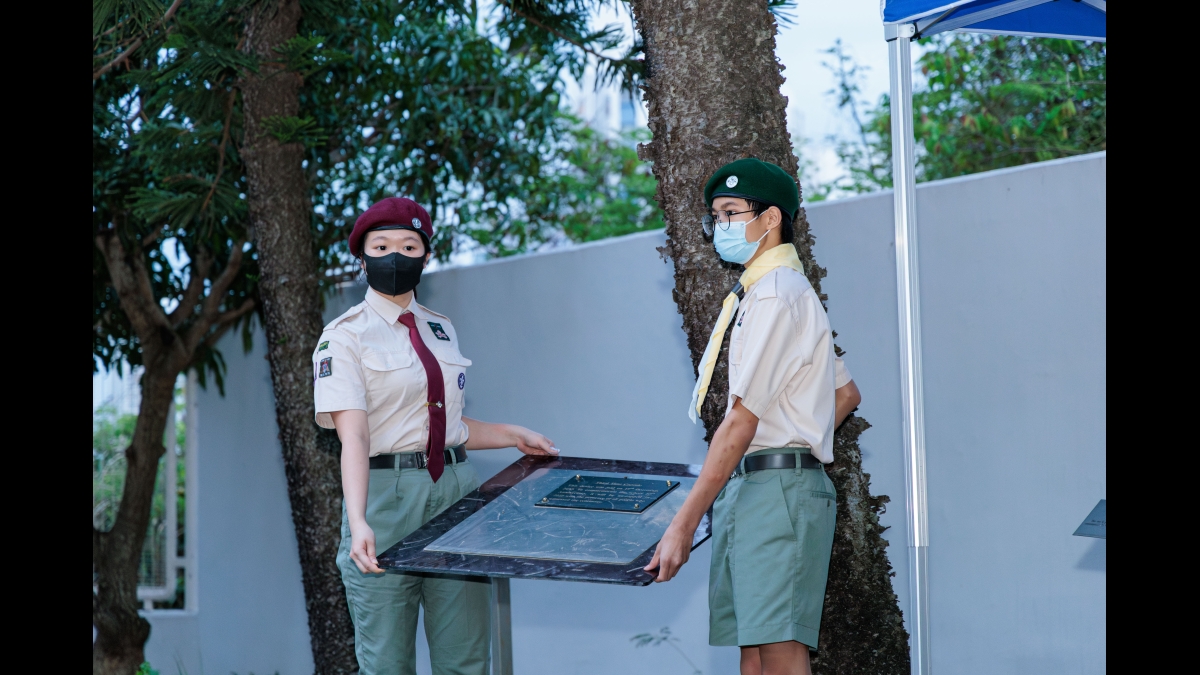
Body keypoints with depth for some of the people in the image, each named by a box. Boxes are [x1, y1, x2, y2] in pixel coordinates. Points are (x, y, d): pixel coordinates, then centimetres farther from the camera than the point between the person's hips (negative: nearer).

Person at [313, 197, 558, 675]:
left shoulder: (441, 330, 14)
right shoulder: (345, 336, -4)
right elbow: (353, 436, -16)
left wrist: (511, 436, 19)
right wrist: (358, 523, -27)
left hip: (456, 491, 5)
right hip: (385, 494, -5)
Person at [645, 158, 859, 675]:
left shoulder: (777, 296, -10)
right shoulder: (754, 296, 23)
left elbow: (741, 422, -17)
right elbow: (846, 393, 31)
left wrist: (683, 524, -18)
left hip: (775, 491, -10)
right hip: (742, 489, 10)